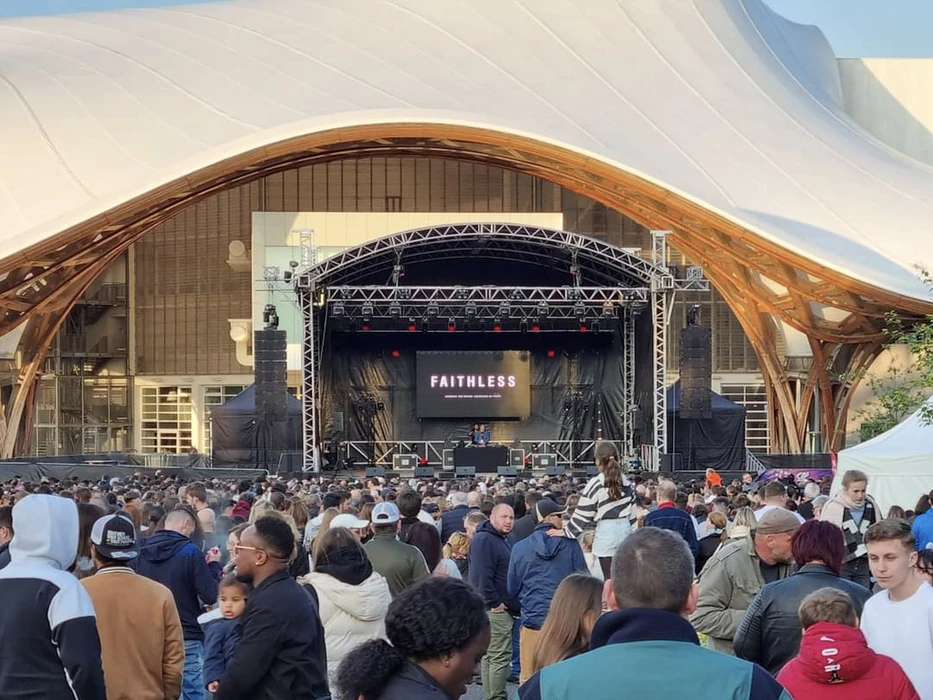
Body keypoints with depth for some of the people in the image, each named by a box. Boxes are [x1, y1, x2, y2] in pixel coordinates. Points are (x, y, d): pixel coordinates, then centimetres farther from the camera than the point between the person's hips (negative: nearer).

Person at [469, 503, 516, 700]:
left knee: (490, 654, 14)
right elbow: (482, 575, -24)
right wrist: (494, 602, -21)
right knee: (500, 656, -9)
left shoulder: (502, 539, 18)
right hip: (496, 609, -10)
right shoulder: (484, 540, -15)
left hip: (500, 608, 10)